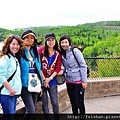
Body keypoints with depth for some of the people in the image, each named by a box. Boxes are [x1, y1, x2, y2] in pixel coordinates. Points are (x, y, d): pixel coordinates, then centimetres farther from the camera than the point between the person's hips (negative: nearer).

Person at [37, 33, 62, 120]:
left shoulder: (57, 53, 4)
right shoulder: (41, 50, -5)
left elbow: (58, 68, 1)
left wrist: (49, 79, -9)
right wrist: (44, 79, -9)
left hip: (52, 81, 2)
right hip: (41, 80, -1)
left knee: (55, 102, 3)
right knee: (44, 103, 7)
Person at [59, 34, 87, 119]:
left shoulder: (75, 51, -11)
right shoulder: (62, 54, 6)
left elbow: (83, 66, -12)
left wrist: (84, 80, -14)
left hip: (78, 81, -6)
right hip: (69, 82, 6)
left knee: (79, 103, 0)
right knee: (73, 103, 14)